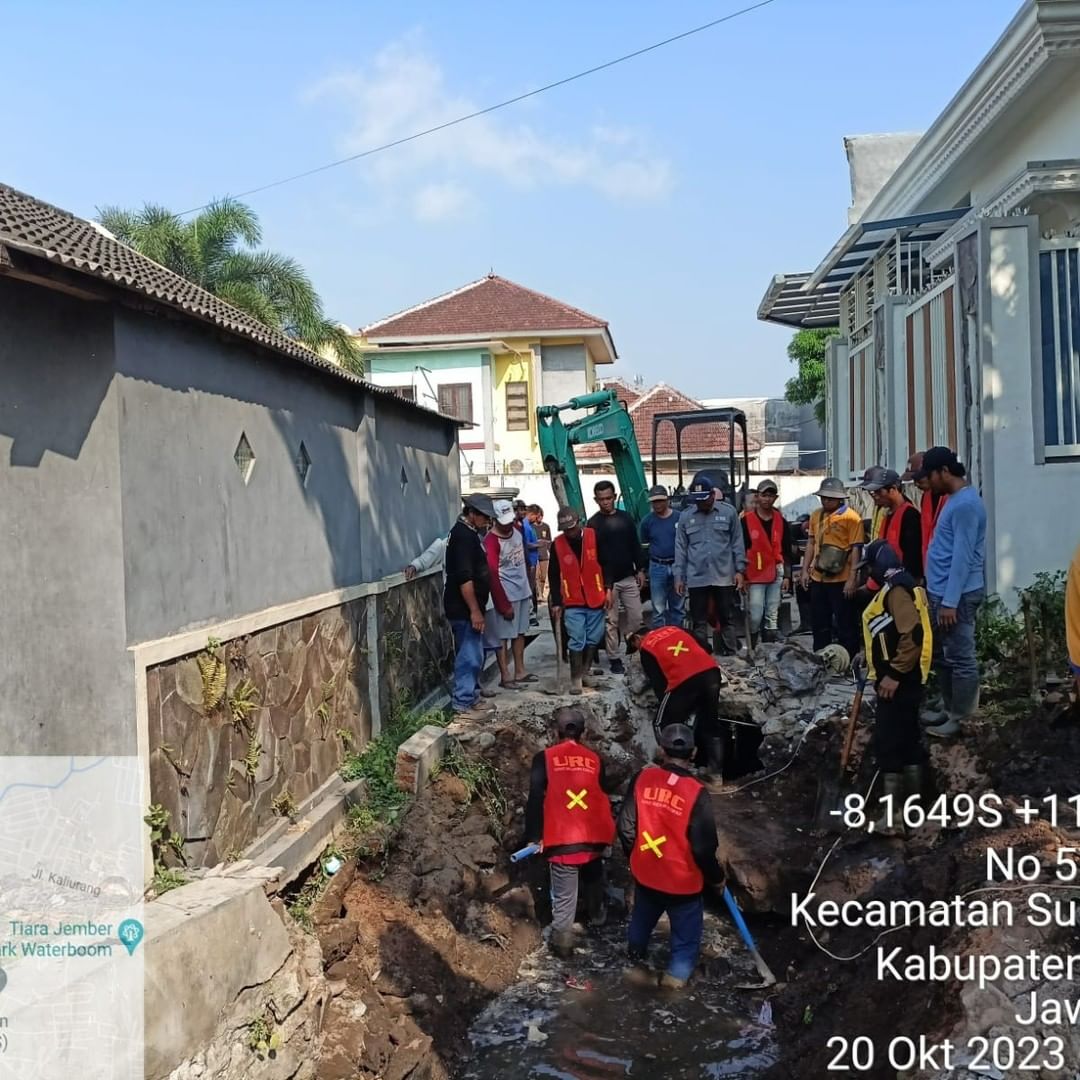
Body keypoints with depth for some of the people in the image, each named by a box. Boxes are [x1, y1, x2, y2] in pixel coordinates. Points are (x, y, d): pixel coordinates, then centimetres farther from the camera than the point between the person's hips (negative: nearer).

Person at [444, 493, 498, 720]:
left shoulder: (467, 533, 14)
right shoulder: (463, 535, -18)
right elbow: (464, 578, -24)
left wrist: (476, 609, 24)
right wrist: (475, 611, -23)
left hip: (467, 608, 10)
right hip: (464, 610, -10)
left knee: (473, 656, 16)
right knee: (469, 657, -5)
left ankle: (471, 698, 25)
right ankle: (463, 704, 1)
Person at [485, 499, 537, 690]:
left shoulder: (517, 529, 2)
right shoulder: (491, 541, -20)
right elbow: (492, 575, -20)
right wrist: (504, 605, -19)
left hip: (522, 591, 8)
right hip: (505, 594, -8)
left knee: (520, 632, 14)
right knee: (503, 635, -1)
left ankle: (520, 671, 24)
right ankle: (505, 676, 5)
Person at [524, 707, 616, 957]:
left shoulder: (545, 758, -2)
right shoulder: (594, 759, 7)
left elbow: (536, 798, -9)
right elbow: (604, 799, 12)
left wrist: (534, 836, -5)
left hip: (561, 839, -3)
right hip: (593, 836, 3)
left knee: (564, 895, 7)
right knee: (593, 877, 30)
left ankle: (562, 942, 11)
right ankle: (596, 914, 50)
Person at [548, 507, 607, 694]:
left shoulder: (594, 536, -6)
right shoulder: (557, 544, -4)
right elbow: (554, 576, 2)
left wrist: (608, 589, -2)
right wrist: (556, 602, 0)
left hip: (595, 599, 1)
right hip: (572, 603, -1)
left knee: (594, 638, 11)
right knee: (576, 641, -3)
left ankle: (585, 672, 27)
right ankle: (576, 678, 4)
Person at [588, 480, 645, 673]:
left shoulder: (625, 517, 8)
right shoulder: (593, 524, -6)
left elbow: (635, 545, 14)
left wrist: (640, 569, 7)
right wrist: (604, 584, -15)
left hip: (629, 578, 4)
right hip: (607, 580, -4)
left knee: (636, 617, 3)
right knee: (611, 621, 0)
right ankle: (614, 659, 8)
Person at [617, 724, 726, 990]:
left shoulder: (642, 778, -13)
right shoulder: (696, 793, -23)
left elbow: (625, 827, -5)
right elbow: (704, 847, -18)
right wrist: (716, 877, 0)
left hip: (645, 874, 4)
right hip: (683, 881, -4)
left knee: (641, 921, 29)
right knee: (686, 933, 19)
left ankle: (635, 964, 46)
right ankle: (677, 975, 27)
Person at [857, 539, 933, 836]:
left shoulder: (897, 590, -16)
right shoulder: (897, 588, 16)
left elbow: (913, 635, -26)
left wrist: (893, 674, -23)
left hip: (899, 682, -11)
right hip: (901, 681, 11)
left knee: (888, 744, -10)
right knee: (908, 740, 16)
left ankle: (893, 815, -8)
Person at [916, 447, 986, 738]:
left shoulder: (965, 504, -18)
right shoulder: (955, 500, 14)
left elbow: (963, 557, -21)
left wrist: (950, 602, -22)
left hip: (957, 595, -10)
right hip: (942, 592, 10)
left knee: (960, 658, -1)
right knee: (941, 655, 16)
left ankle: (960, 718, 6)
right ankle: (950, 709, 26)